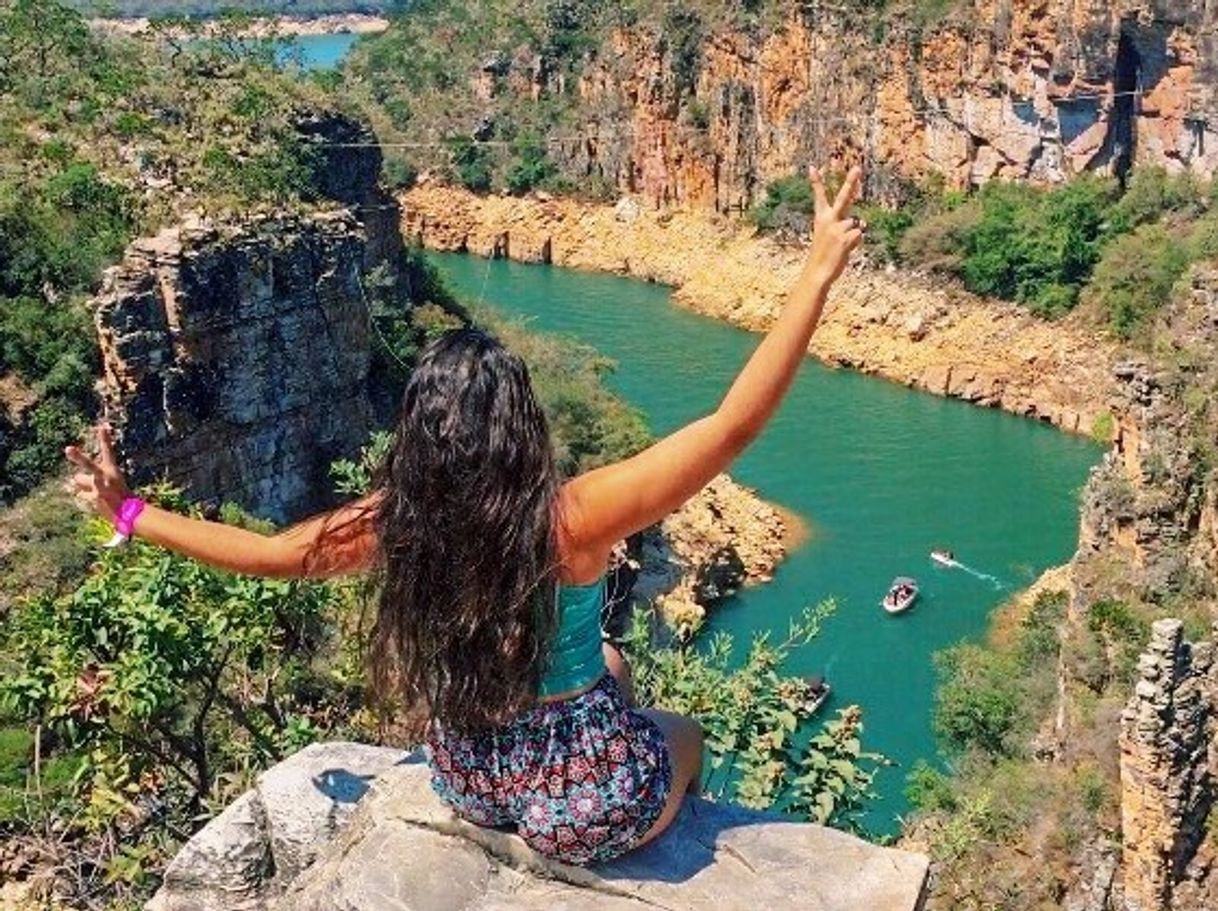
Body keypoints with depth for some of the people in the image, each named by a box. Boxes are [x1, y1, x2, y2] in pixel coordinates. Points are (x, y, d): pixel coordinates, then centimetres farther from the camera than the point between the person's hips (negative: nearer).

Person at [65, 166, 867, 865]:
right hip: (588, 809, -4)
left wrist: (126, 511, 10)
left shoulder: (391, 521, -17)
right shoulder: (570, 519, -30)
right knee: (683, 732, 30)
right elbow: (735, 424, -32)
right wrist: (820, 272, -31)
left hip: (470, 788, 5)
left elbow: (264, 552, -3)